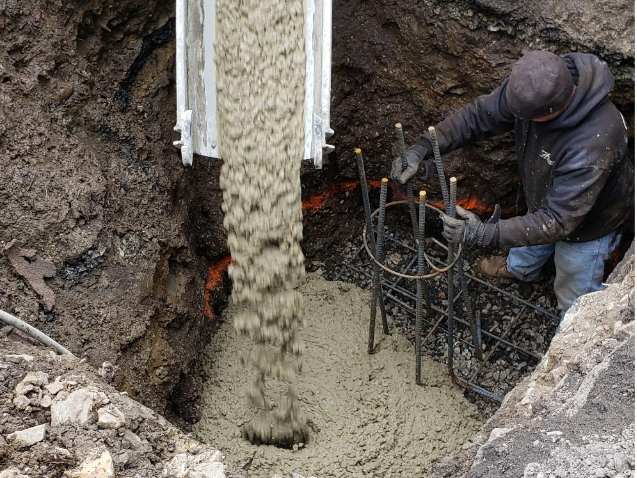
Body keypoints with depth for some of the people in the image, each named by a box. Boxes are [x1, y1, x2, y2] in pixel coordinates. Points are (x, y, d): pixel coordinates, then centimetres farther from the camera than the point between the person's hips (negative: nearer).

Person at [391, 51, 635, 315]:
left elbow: (558, 219, -43)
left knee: (574, 292, 19)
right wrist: (422, 149, -28)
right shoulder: (532, 87, -29)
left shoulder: (594, 142, -48)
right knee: (532, 245, 37)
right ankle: (520, 268, 71)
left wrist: (487, 233, -48)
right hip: (545, 200, 7)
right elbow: (478, 116, -16)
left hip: (587, 222, -6)